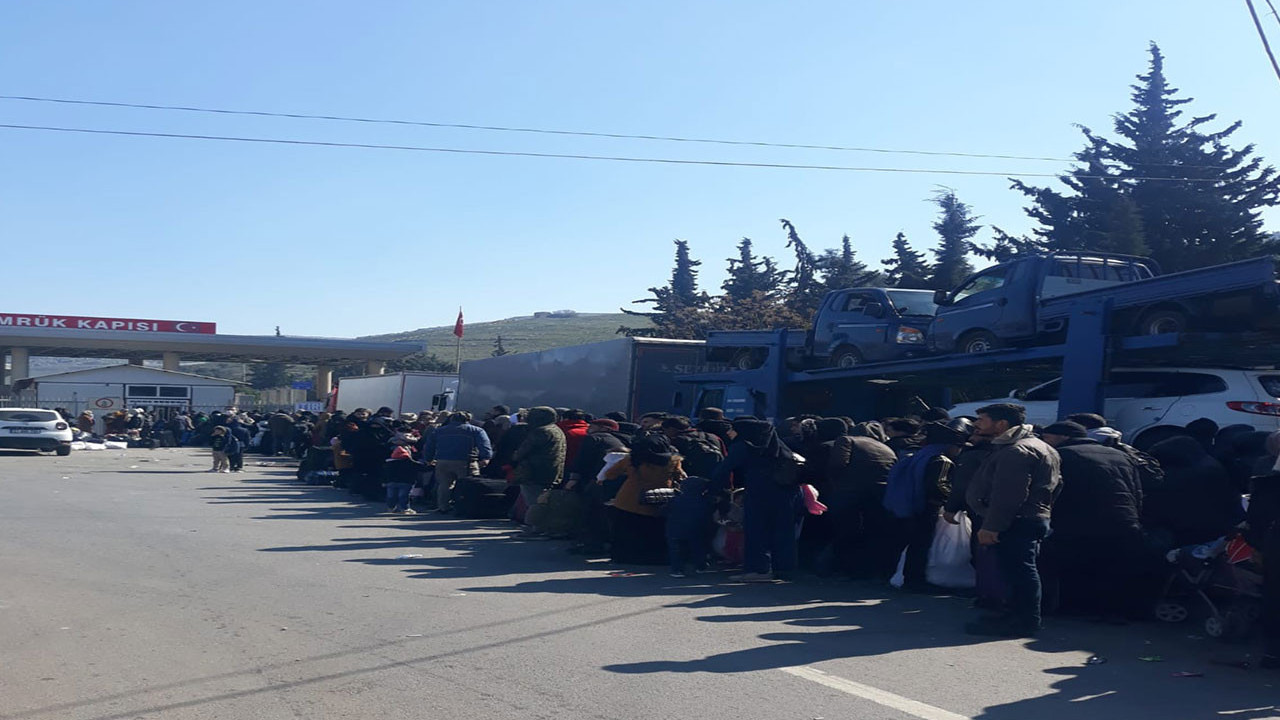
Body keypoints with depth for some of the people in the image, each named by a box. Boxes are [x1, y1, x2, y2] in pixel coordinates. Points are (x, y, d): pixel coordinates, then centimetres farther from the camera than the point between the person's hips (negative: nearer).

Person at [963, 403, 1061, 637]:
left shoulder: (1016, 451, -16)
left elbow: (1007, 495, -24)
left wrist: (991, 526, -24)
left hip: (1017, 523, -11)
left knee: (1018, 571, -7)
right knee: (1020, 571, 15)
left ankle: (1024, 622, -3)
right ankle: (1019, 617, 22)